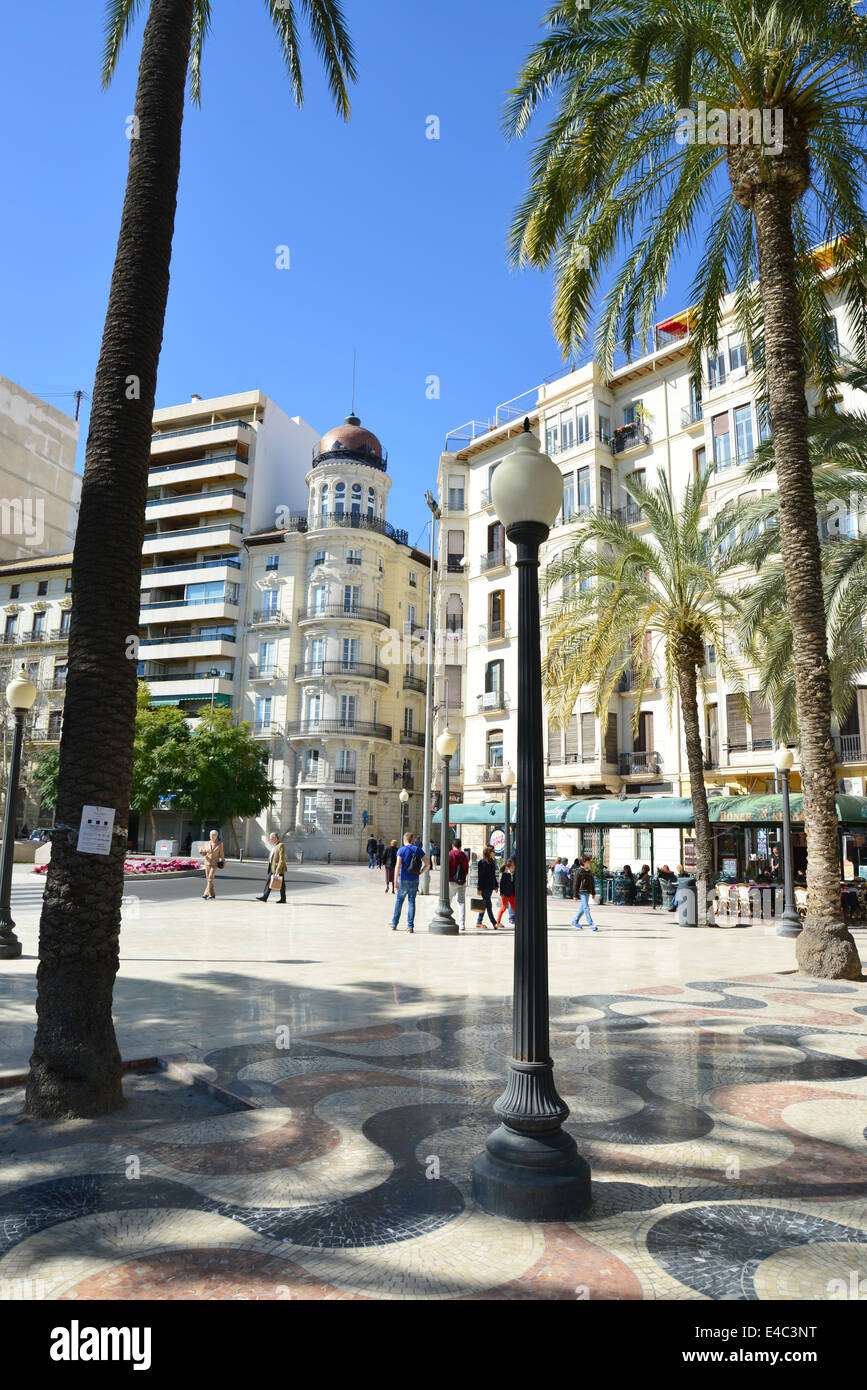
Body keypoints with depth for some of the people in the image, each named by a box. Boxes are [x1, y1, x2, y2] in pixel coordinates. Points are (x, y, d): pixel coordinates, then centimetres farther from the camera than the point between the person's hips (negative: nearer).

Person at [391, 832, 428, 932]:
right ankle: (410, 927, 5)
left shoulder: (401, 850, -6)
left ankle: (394, 924, 18)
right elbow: (427, 864, 2)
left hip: (403, 880, -2)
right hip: (415, 880, 2)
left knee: (399, 901, 13)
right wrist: (419, 873, 10)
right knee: (412, 902, 7)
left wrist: (396, 880, -12)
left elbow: (398, 866, -16)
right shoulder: (418, 849, 3)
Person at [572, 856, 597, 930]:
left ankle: (575, 922, 26)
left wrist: (593, 893, 17)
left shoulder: (589, 871, 12)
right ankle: (591, 925, -12)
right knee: (586, 908, -10)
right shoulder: (580, 871, -8)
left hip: (588, 892, 7)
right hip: (582, 892, -7)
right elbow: (576, 883, -8)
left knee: (583, 908, 13)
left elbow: (592, 882, 19)